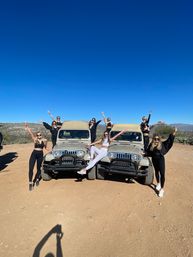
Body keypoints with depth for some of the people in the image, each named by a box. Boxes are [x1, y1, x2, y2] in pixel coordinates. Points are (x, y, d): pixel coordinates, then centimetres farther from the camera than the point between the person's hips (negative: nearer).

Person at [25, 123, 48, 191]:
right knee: (31, 168, -10)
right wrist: (27, 128, -21)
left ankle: (37, 179, 38)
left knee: (39, 168, 12)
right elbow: (31, 133, -12)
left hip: (40, 154, 1)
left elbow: (45, 147, 18)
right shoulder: (35, 139, 3)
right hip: (34, 154, -1)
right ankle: (30, 183, 1)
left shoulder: (44, 140, 5)